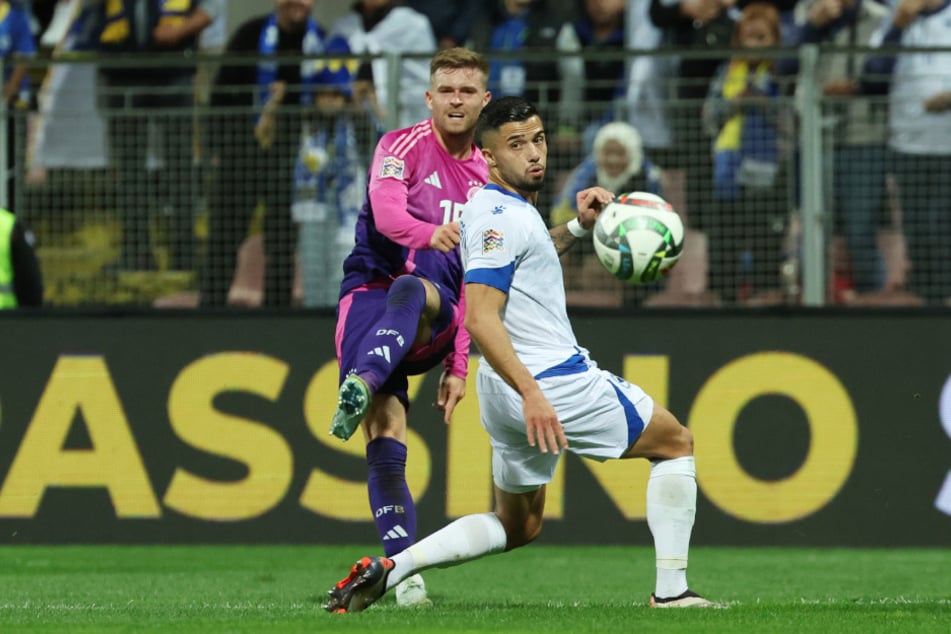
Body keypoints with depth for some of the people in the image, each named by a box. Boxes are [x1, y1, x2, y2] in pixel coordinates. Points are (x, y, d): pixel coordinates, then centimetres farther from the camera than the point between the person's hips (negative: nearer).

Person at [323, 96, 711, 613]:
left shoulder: (508, 208, 12)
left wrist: (578, 226, 21)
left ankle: (387, 569, 6)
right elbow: (480, 318, -27)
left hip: (513, 390, 10)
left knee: (516, 527, 21)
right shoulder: (501, 218, -18)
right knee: (676, 443, 6)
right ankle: (671, 590, 0)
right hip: (554, 384, -10)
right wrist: (532, 394, -33)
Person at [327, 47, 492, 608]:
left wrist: (459, 365, 13)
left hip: (435, 318, 2)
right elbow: (386, 211, -20)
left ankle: (361, 385, -59)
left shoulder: (490, 180, 17)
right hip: (370, 291, -2)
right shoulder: (402, 147, 2)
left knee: (410, 291, -37)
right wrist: (429, 234, -43)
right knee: (386, 435, -21)